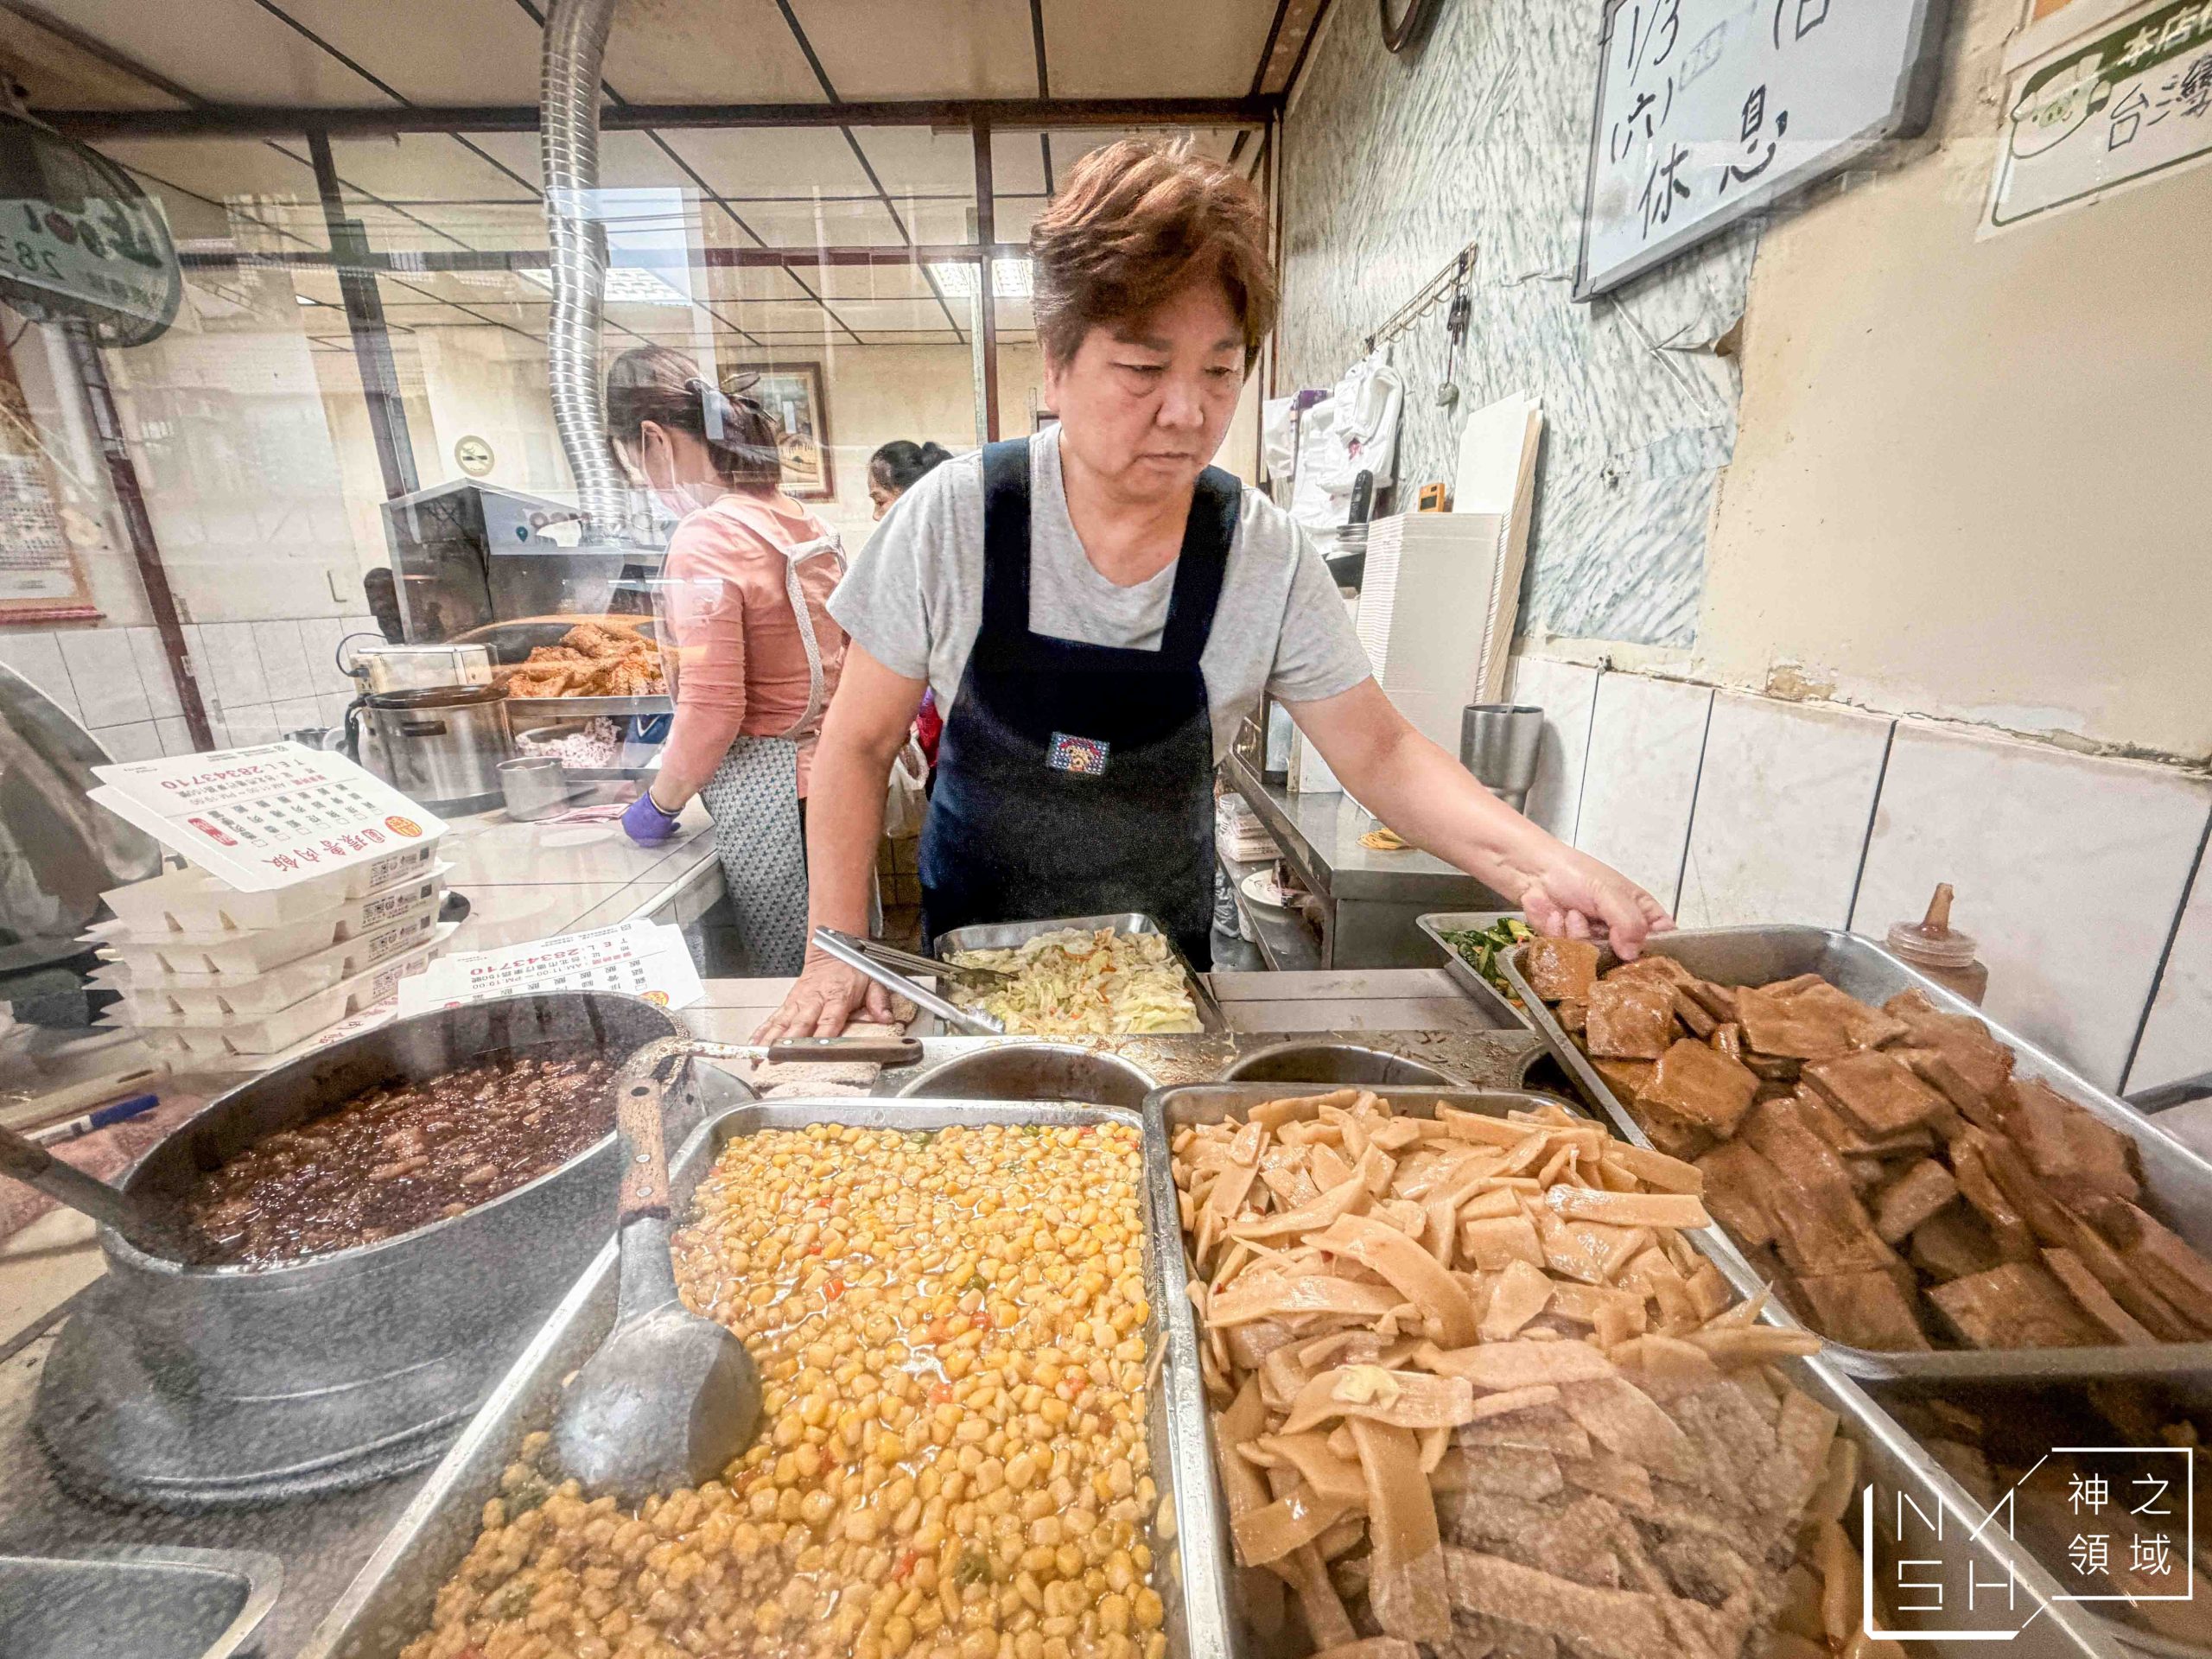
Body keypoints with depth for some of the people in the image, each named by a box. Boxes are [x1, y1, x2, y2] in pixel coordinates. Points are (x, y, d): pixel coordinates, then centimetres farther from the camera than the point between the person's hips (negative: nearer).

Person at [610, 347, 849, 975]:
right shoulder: (799, 520, 10)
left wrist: (658, 804, -1)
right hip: (835, 776, 8)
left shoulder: (705, 539, -13)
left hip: (769, 802, -8)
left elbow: (712, 710, -17)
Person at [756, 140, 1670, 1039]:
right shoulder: (952, 517, -18)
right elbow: (858, 742, -10)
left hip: (1163, 957, 1)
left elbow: (1379, 755, -10)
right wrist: (838, 952, -15)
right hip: (973, 949, 0)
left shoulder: (1266, 555, -14)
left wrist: (1536, 865, -27)